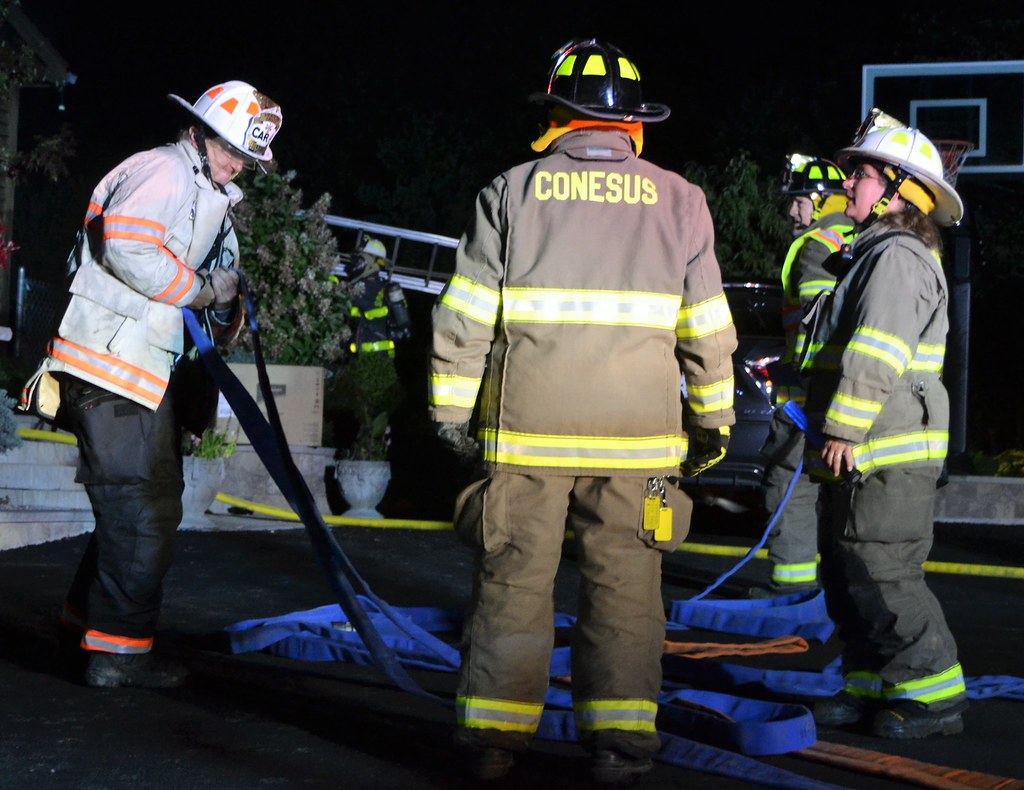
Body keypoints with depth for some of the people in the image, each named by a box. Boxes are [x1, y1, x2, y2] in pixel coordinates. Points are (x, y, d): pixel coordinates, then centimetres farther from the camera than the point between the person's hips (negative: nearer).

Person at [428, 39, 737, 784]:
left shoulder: (512, 191, 3)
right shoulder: (677, 200, 6)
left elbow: (464, 317, 0)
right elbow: (708, 330, 7)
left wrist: (451, 410, 7)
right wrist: (713, 421, 16)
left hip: (526, 429, 0)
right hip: (636, 434, 1)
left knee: (514, 581, 7)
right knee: (625, 586, 7)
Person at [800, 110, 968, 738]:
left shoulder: (898, 257, -13)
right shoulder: (875, 255, 21)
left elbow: (874, 357, -23)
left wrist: (844, 428, -21)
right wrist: (836, 435, 24)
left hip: (886, 456, -11)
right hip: (866, 456, 11)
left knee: (882, 575, -8)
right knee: (848, 576, 14)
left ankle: (934, 694, -1)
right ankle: (871, 686, 22)